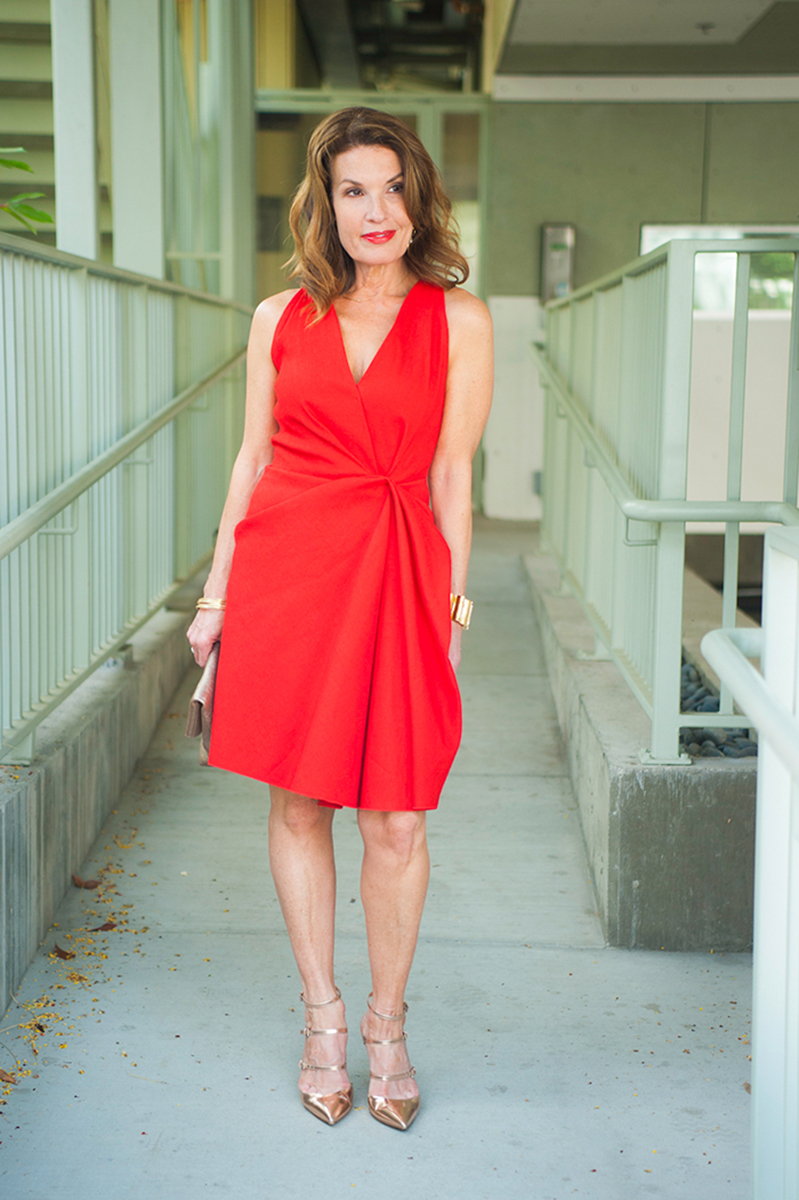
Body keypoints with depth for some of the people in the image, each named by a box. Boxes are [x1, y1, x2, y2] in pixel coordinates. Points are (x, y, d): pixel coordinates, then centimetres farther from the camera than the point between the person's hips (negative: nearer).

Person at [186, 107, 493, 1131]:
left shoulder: (458, 320, 4)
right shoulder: (280, 318, 9)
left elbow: (451, 477, 3)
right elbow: (252, 460, 11)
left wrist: (452, 606, 0)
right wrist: (217, 593, 9)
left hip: (399, 575, -1)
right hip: (286, 566, 2)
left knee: (397, 823, 1)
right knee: (297, 804, 8)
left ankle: (385, 1025, 22)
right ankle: (322, 1019, 25)